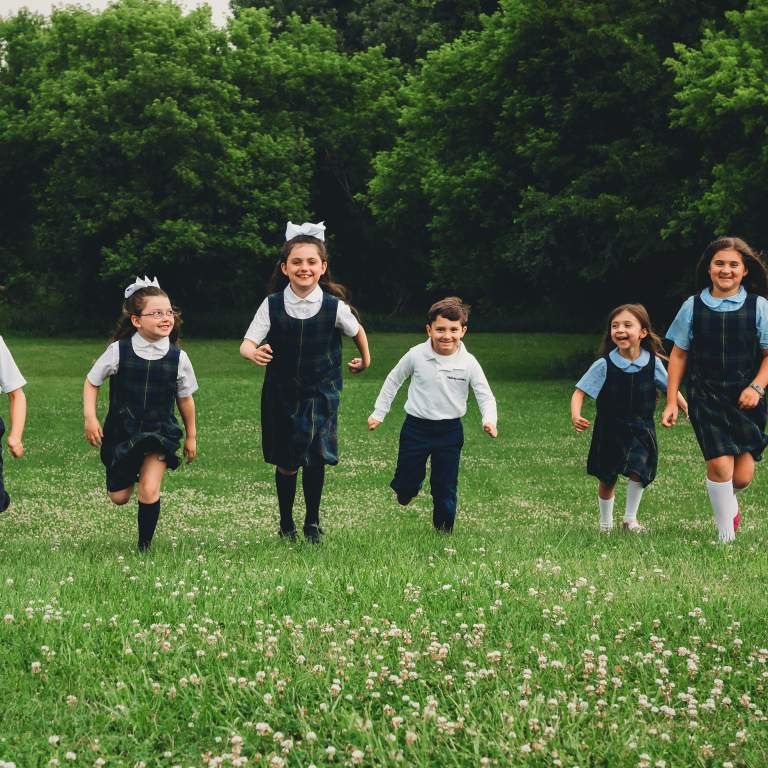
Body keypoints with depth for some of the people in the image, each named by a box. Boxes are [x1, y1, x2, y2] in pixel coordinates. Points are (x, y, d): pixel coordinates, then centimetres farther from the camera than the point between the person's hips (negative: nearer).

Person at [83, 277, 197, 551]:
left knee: (149, 491, -16)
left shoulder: (178, 358, -8)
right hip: (121, 432, 1)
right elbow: (91, 382, 2)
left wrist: (191, 436, 13)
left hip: (160, 432, -1)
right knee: (119, 497, 11)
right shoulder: (119, 351, -11)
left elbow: (185, 399, 6)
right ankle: (130, 472, 47)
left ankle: (144, 546, 3)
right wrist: (90, 418, -9)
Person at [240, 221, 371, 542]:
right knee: (286, 464, 7)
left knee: (316, 458, -7)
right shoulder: (272, 305, -10)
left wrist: (365, 359, 26)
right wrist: (253, 353, -37)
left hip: (320, 394, -1)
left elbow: (357, 331, 10)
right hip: (281, 393, 1)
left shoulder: (334, 307, -10)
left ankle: (312, 521, 12)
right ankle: (286, 522, 26)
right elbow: (247, 344, -13)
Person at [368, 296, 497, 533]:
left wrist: (489, 421, -24)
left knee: (445, 489, 4)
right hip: (416, 427, 0)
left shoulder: (468, 363, -10)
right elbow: (393, 381, 7)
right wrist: (378, 413, 10)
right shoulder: (416, 355, -10)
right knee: (406, 485, 3)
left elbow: (485, 396, -3)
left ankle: (443, 534, 19)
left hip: (449, 431, 0)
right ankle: (405, 491, 38)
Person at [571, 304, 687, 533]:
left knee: (638, 473, -15)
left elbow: (670, 388, 8)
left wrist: (688, 409, 0)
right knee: (607, 480, 9)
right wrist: (575, 416, -29)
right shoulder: (604, 365, -14)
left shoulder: (653, 363, -8)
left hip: (641, 429, 1)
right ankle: (606, 523, 31)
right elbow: (579, 392, -12)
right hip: (609, 431, -1)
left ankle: (630, 519, 5)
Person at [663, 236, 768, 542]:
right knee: (720, 464, -18)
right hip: (706, 399, 0)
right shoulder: (693, 306, 3)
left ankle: (729, 502, 34)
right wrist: (671, 402, 6)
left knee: (742, 477, -4)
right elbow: (679, 355, 9)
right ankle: (725, 534, 1)